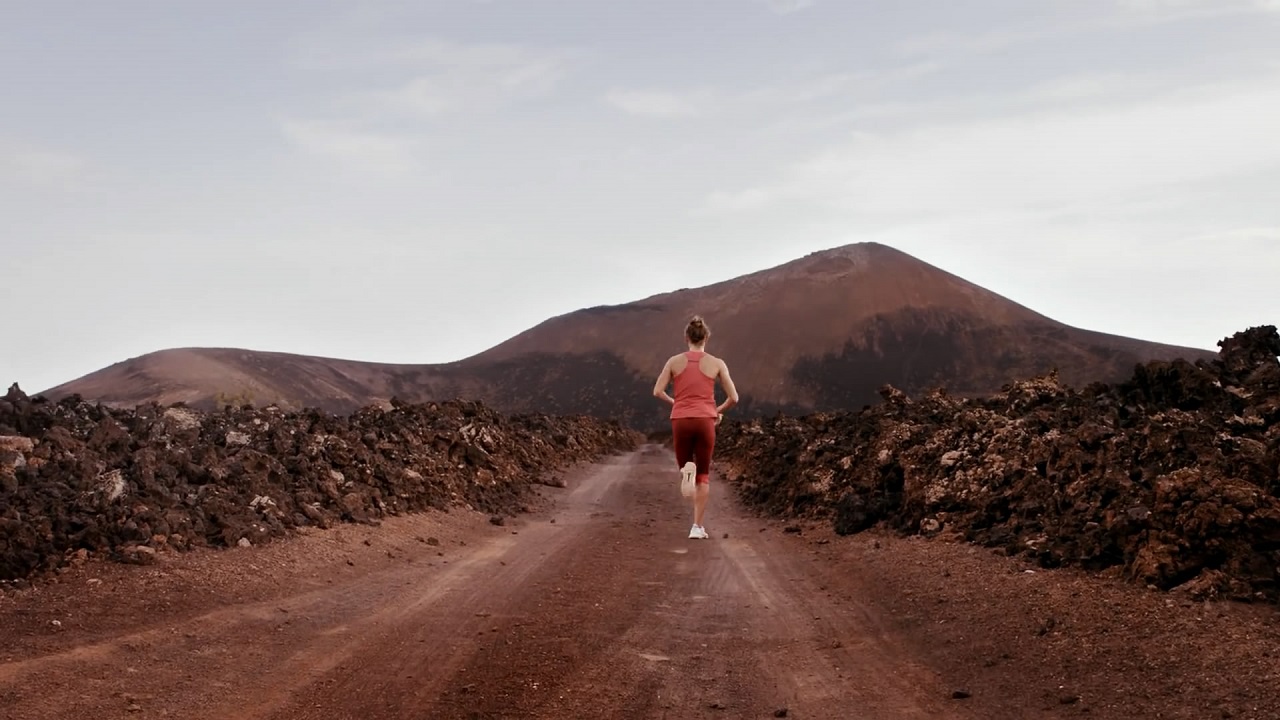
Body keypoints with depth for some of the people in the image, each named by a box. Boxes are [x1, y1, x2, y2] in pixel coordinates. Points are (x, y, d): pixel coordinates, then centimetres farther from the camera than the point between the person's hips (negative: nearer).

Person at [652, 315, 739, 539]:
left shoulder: (674, 361, 4)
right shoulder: (717, 363, 2)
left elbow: (657, 391, -2)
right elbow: (733, 397, 1)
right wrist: (719, 411, 20)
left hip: (681, 421, 1)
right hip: (705, 421, -1)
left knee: (685, 466, 20)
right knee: (703, 475, 11)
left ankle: (687, 470, -20)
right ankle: (697, 527, 1)